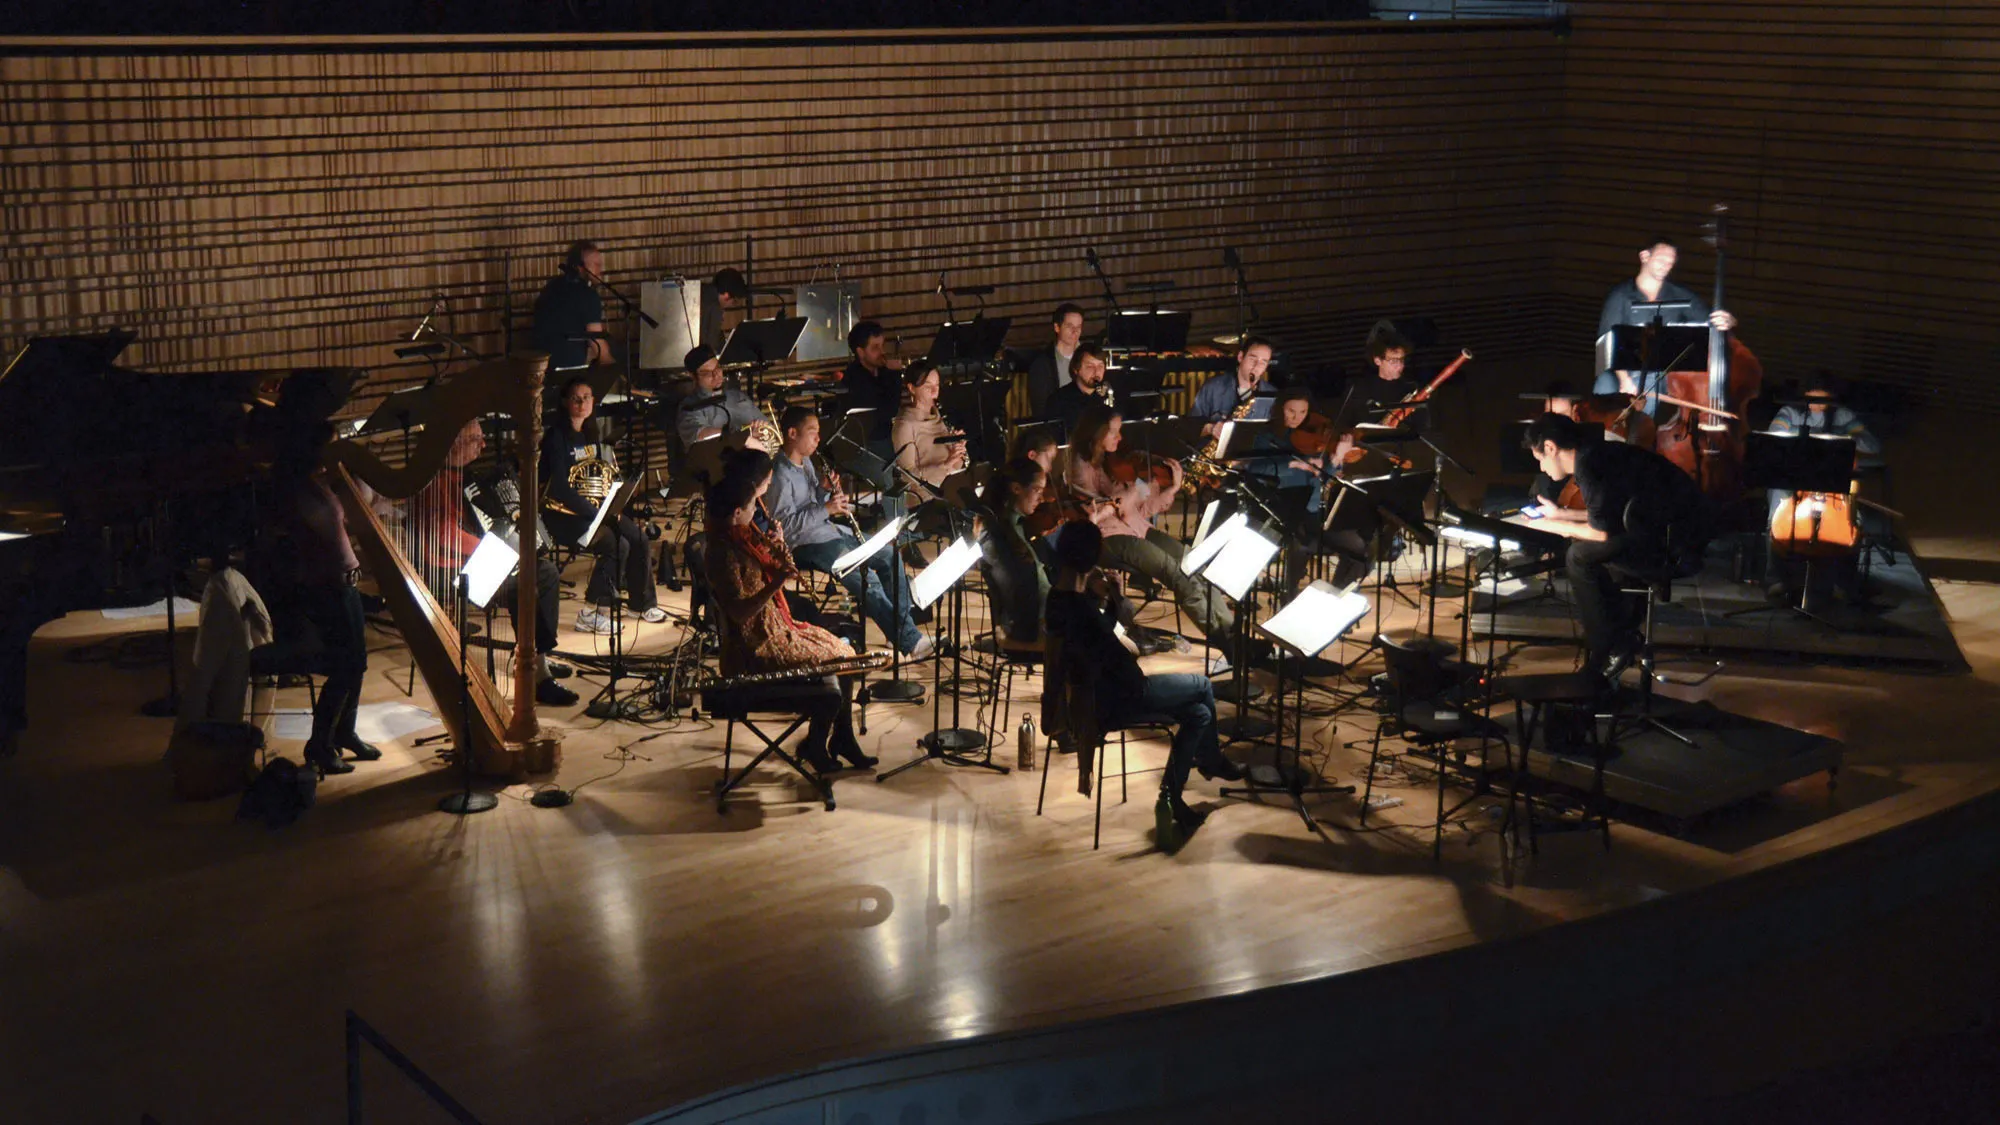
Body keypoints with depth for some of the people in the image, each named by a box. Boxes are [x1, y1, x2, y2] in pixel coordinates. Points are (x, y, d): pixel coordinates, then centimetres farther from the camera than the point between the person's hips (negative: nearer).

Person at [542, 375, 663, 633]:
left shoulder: (592, 435, 12)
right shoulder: (557, 437, -11)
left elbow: (610, 476, 16)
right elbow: (559, 489, -19)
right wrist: (594, 512, -22)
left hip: (596, 509, 7)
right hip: (564, 514, -7)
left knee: (639, 539, -10)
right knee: (617, 545, -25)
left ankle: (642, 602, 9)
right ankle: (590, 614, -17)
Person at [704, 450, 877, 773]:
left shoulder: (744, 535, 5)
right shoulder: (722, 553, -23)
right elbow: (740, 613, -27)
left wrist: (777, 547, 0)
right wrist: (775, 583, -37)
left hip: (774, 627, 10)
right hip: (753, 648, -10)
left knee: (842, 652, 8)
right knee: (829, 671, -14)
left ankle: (843, 739, 18)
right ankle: (814, 747, 9)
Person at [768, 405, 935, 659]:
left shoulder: (805, 462, 13)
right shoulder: (779, 475, -17)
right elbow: (783, 524, -22)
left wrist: (826, 491, 2)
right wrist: (825, 509, -24)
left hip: (829, 530, 10)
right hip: (804, 543, -10)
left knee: (889, 557, 1)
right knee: (864, 576, -25)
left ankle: (901, 626, 2)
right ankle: (908, 641, -23)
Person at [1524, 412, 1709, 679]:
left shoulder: (1589, 465, -15)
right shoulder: (1599, 453, 13)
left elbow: (1602, 531, -17)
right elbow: (1607, 517, 22)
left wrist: (1560, 527, -1)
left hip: (1677, 545, -10)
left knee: (1581, 556, -13)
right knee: (1589, 549, 20)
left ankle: (1607, 653, -3)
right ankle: (1624, 634, 22)